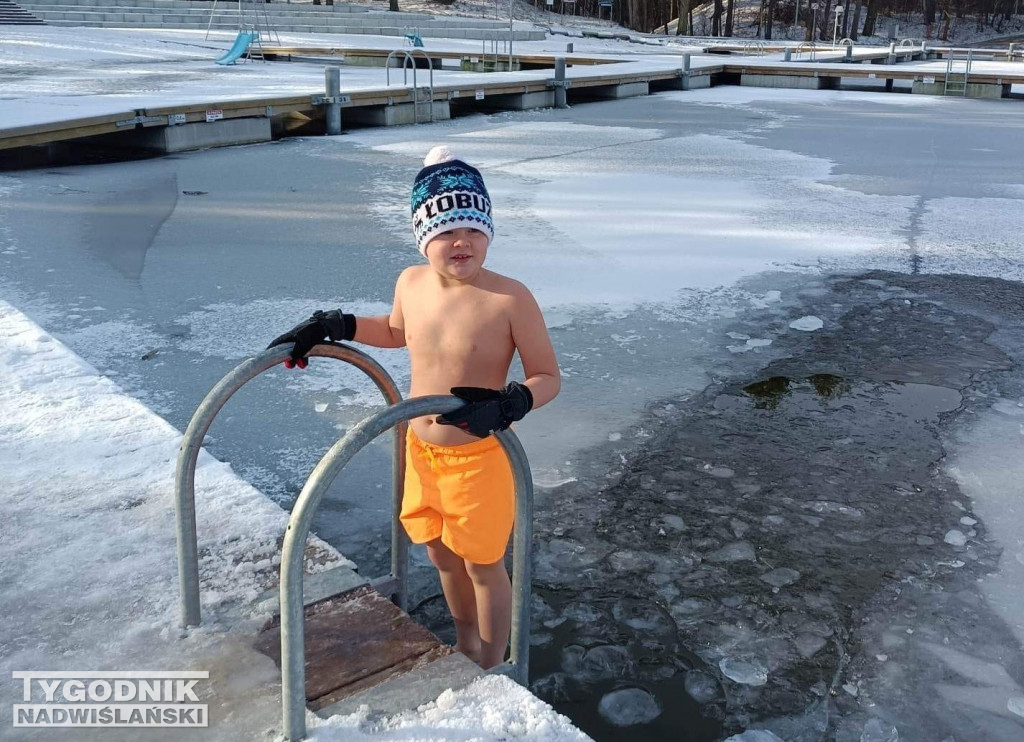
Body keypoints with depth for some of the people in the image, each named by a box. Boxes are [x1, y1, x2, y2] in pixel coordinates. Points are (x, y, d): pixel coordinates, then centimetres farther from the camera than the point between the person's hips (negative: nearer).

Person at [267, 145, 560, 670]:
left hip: (477, 457, -6)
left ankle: (491, 673, 38)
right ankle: (465, 646, 50)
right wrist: (333, 326, 10)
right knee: (441, 555, 23)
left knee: (482, 566, 13)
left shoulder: (510, 299, -23)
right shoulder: (411, 283, -5)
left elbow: (547, 377, -16)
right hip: (420, 450, 6)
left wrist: (506, 404, -35)